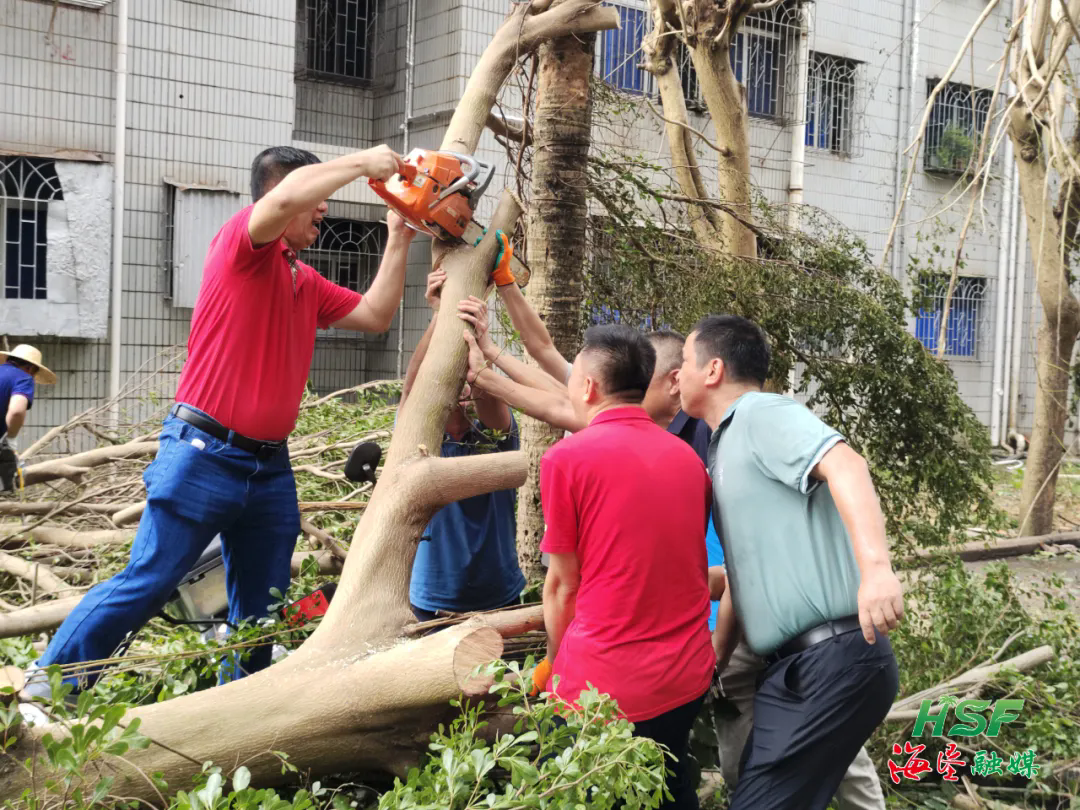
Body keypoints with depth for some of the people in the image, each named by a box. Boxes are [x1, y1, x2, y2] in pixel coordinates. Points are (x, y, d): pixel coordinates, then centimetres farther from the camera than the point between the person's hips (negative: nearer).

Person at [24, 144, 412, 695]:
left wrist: (397, 240, 13)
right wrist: (363, 162, -14)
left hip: (271, 469, 8)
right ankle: (50, 681, 11)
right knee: (147, 582, -4)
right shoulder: (241, 241, -6)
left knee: (261, 613, 12)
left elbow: (376, 315, 17)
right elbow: (289, 195, -25)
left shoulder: (307, 282, 17)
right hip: (205, 456, -8)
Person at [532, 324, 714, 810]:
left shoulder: (567, 457, -10)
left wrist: (555, 665, 10)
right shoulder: (687, 457, 6)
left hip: (605, 685, -5)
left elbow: (563, 584, -5)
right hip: (688, 677, 6)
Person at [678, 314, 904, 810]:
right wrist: (713, 664, 23)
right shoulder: (725, 452, 22)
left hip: (832, 663, -10)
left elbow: (844, 465, -27)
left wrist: (875, 566, -42)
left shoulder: (762, 414, -8)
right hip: (790, 668, 10)